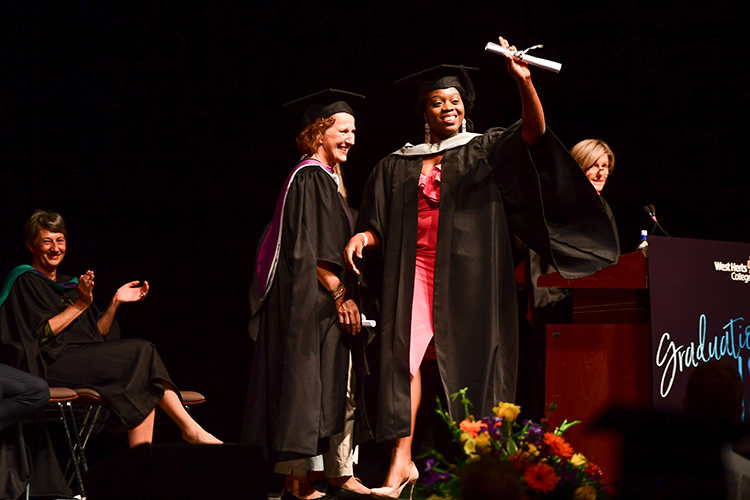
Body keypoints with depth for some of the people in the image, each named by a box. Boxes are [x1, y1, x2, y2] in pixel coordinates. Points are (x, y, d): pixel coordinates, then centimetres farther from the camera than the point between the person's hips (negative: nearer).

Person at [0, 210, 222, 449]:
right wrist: (81, 304, -11)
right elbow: (41, 333, -11)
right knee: (141, 352, -21)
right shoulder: (24, 282, 2)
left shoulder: (68, 285, 25)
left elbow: (96, 334, 18)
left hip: (83, 360, 7)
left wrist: (115, 303, 4)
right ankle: (189, 428, -22)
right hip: (49, 365, -7)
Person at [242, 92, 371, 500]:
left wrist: (343, 296, 17)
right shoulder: (310, 177, -12)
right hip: (309, 302, -10)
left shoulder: (325, 177, 19)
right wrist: (340, 294, -19)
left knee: (338, 387, 10)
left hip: (324, 302, 10)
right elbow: (312, 250, -19)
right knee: (308, 385, -9)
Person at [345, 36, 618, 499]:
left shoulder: (486, 149, 10)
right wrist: (364, 236, -6)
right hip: (415, 266, 2)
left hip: (468, 271, -2)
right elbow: (381, 226, 17)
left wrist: (524, 81, -24)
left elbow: (534, 132, -8)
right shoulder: (399, 165, 17)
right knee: (404, 357, -11)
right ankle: (402, 461, -15)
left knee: (468, 362, -5)